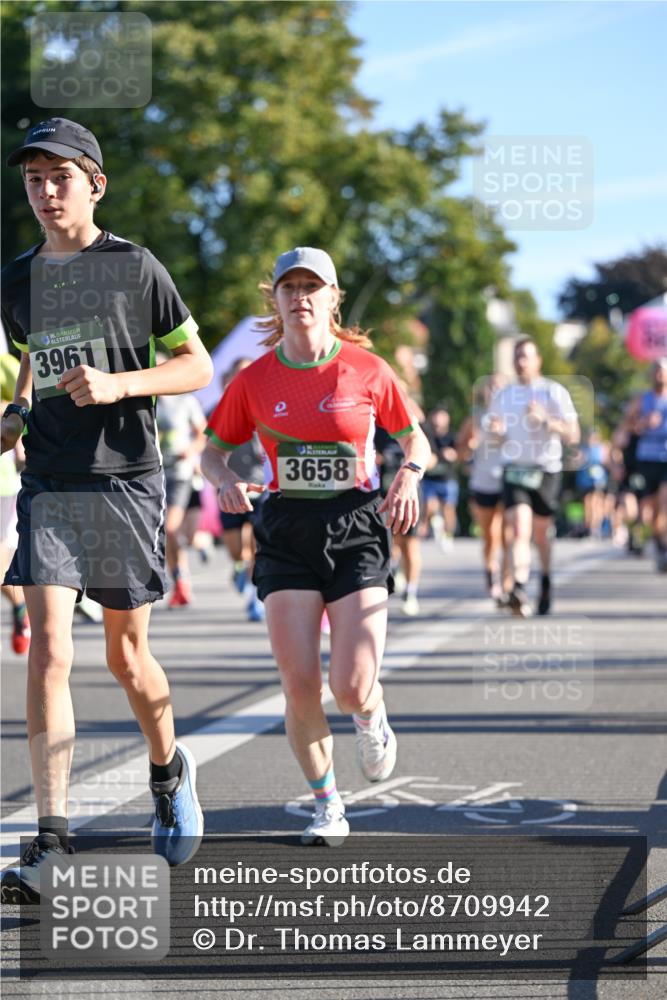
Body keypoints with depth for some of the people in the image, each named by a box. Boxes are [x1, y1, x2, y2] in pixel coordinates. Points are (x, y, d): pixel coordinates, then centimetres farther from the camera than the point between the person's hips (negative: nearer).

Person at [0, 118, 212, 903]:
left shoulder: (134, 267, -2)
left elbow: (197, 367, 1)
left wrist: (118, 384, -15)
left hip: (125, 480, -2)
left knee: (126, 656, 5)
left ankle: (168, 770, 37)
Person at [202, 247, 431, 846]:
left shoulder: (368, 370, -1)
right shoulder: (254, 381, 3)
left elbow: (416, 440, 10)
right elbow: (212, 453, 12)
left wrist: (408, 477, -11)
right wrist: (228, 483, -10)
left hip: (356, 532, -1)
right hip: (287, 536, 1)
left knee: (351, 687, -13)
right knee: (300, 686, -8)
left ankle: (372, 718, 27)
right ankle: (328, 806, 13)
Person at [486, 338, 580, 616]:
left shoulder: (554, 392, -2)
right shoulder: (502, 396, 11)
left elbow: (573, 436, -7)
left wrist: (546, 420, -22)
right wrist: (497, 431, -2)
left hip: (545, 470, -1)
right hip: (513, 470, 2)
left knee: (541, 534, 9)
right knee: (519, 530, -17)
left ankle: (546, 581, 36)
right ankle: (519, 589, -32)